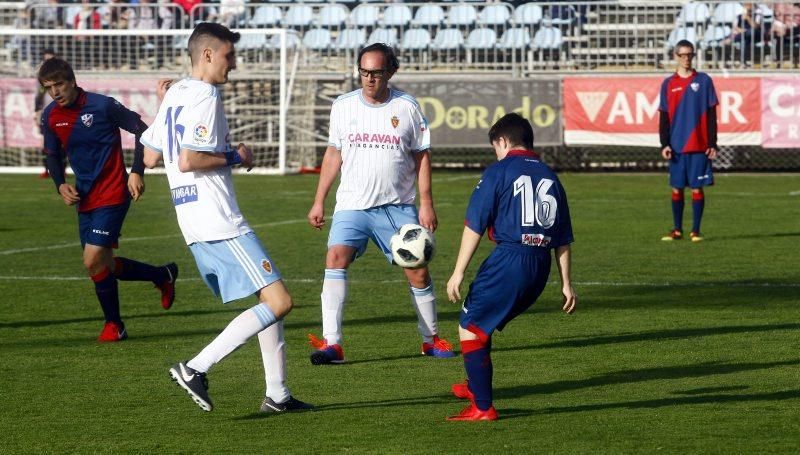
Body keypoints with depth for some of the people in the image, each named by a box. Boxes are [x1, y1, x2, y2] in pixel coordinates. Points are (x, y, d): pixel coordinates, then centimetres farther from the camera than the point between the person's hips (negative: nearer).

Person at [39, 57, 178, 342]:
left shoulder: (102, 106, -15)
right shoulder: (50, 116, 1)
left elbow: (141, 130, -6)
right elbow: (53, 155, 16)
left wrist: (137, 172, -12)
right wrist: (60, 185, -2)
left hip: (112, 195, -7)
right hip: (85, 199, 7)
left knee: (93, 262, -15)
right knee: (102, 266, 10)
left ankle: (114, 324, 6)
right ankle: (163, 276, 33)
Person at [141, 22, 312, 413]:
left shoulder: (173, 94, 15)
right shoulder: (205, 96, -13)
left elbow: (150, 157, 21)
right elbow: (188, 161, -22)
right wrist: (234, 157, -8)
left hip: (193, 221, 10)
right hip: (219, 220, -10)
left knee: (269, 298, 16)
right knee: (279, 302, -13)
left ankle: (277, 394, 14)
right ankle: (196, 369, -16)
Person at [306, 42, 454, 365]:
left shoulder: (407, 107, -1)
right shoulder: (343, 106, 3)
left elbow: (422, 156, 4)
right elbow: (334, 153, 13)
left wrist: (426, 203, -2)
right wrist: (319, 201, 11)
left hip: (398, 206, 0)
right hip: (352, 205, 0)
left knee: (417, 270, 0)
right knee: (336, 257, -20)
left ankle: (431, 339, 22)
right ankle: (331, 344, -23)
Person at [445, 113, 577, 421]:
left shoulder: (498, 172, -1)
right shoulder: (549, 177, 17)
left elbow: (474, 225, -6)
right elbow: (563, 239, 16)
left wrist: (458, 272, -6)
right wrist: (566, 284, 21)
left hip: (508, 261, -7)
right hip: (540, 268, 7)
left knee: (470, 329, 2)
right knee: (483, 325, 25)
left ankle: (482, 407, -4)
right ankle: (476, 387, 34)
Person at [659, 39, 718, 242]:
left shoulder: (703, 81, 3)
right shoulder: (668, 84, 8)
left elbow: (711, 115, 3)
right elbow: (664, 117, 8)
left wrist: (712, 143, -2)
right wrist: (665, 144, -2)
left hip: (699, 146, -2)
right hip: (677, 147, 2)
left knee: (697, 188, -1)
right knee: (677, 188, 4)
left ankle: (696, 231, 5)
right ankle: (677, 230, 12)